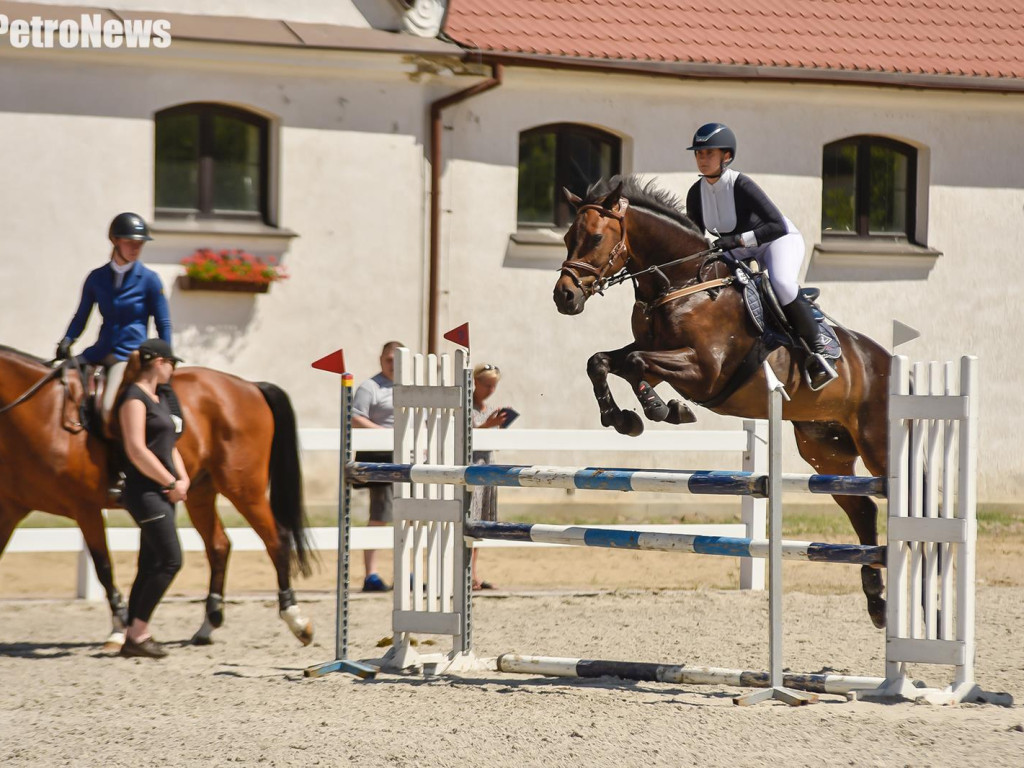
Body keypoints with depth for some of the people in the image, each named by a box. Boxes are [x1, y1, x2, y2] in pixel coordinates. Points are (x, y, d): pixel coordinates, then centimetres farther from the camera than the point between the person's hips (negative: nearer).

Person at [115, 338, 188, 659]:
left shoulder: (159, 397, 18)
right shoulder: (135, 398, -12)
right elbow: (137, 451, -20)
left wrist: (183, 478, 5)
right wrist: (171, 483, -15)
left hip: (162, 492, 10)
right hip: (144, 489, -10)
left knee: (151, 566, 8)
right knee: (171, 560, -13)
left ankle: (133, 637, 10)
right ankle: (138, 632, -9)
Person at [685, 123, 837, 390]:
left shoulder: (742, 186, -28)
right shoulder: (696, 194, -9)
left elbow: (778, 226, -32)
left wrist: (738, 240, -39)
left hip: (779, 240, -8)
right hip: (743, 252, 8)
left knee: (781, 283, -36)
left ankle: (817, 350, -25)